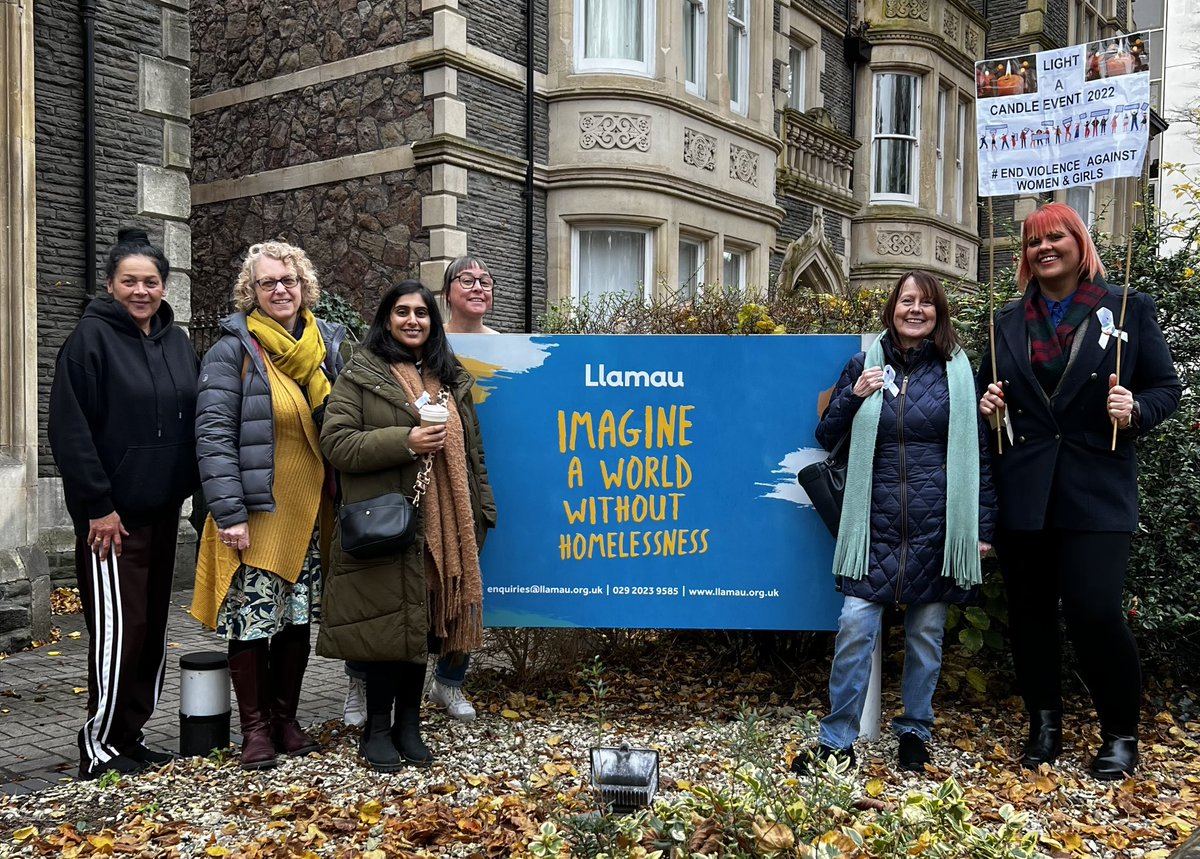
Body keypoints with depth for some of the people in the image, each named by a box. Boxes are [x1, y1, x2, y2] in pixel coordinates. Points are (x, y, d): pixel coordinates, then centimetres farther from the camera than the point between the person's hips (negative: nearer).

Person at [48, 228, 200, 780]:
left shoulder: (177, 341, 11)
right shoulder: (92, 338, -8)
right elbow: (70, 431, -13)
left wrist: (191, 488, 8)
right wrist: (98, 506, -16)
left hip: (163, 510, 7)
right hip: (111, 516, -7)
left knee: (152, 627, 12)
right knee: (118, 628, -4)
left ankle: (131, 736, 24)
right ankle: (101, 747, 11)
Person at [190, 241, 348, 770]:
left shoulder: (329, 343, 8)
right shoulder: (235, 346, -6)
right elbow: (214, 432, -11)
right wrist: (228, 513, -17)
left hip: (311, 509, 5)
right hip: (255, 509, -4)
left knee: (299, 616, 12)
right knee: (252, 617, 1)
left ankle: (285, 719, 26)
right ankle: (255, 727, 16)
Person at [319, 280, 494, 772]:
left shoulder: (452, 379, 17)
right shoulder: (361, 376, 0)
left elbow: (471, 451, 21)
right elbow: (335, 442, -9)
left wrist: (481, 510, 15)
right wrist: (404, 442, -17)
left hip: (440, 527, 5)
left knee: (424, 622, 9)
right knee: (390, 624, -3)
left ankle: (409, 725, 22)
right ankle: (377, 729, 14)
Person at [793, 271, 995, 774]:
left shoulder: (957, 370, 4)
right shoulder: (865, 365, 6)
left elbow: (978, 453, 6)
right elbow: (827, 438, 10)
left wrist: (983, 527, 3)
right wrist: (854, 396, -7)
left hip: (936, 526, 0)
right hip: (876, 525, 0)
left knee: (926, 633, 9)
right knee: (855, 628, -6)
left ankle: (914, 733, 26)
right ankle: (836, 741, 5)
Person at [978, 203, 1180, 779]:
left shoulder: (1129, 310, 4)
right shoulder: (1007, 321, 12)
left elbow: (1166, 387, 5)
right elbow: (989, 390, 21)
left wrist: (1135, 410, -15)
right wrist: (988, 403, -1)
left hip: (1096, 491, -3)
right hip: (1022, 491, 4)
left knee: (1094, 611, -10)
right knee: (1030, 612, 9)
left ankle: (1121, 733, 12)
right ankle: (1044, 726, 25)